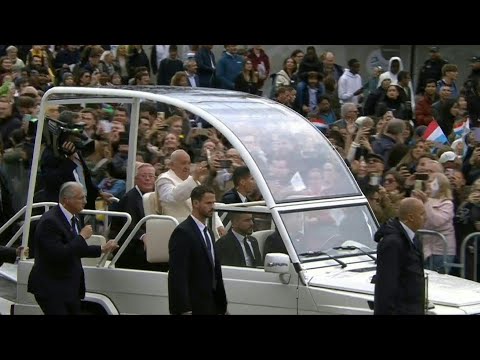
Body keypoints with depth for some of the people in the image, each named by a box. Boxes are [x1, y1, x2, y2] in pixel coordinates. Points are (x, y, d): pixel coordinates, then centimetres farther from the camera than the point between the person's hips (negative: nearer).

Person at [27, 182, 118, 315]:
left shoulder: (72, 218, 11)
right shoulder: (49, 221, -19)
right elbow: (58, 254, -28)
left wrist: (101, 249, 17)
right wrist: (82, 237, -20)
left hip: (71, 289, 9)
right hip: (51, 290, -9)